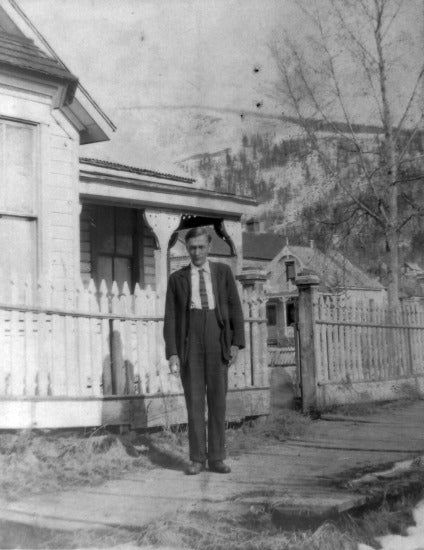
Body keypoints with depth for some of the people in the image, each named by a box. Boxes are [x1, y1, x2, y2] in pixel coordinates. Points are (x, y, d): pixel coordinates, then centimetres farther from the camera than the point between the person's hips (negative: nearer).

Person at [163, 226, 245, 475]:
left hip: (217, 342, 0)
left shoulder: (223, 271, 9)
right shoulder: (177, 278, 8)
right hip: (190, 343, 0)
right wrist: (172, 353, -6)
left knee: (218, 400, 0)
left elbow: (235, 308, 4)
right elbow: (171, 318, 3)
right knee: (194, 401, -1)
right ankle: (197, 459, 5)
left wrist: (237, 343, -6)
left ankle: (216, 458, 6)